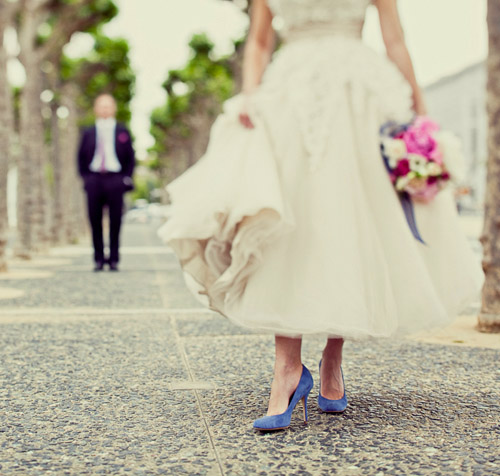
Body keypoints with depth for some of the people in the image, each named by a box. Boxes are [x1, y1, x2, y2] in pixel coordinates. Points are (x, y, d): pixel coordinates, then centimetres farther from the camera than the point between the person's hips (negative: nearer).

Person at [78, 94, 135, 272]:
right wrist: (85, 177, 4)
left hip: (115, 180, -1)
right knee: (95, 220, 1)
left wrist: (126, 178, 0)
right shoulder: (89, 133, 11)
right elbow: (81, 157, 15)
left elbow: (130, 157, 11)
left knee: (115, 221, -1)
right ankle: (99, 259, 9)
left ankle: (114, 259, 6)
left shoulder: (122, 132, 9)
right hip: (94, 180, 1)